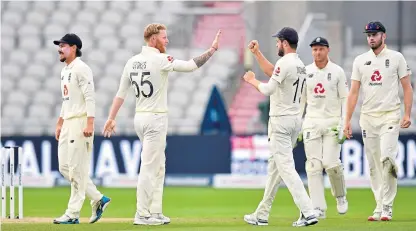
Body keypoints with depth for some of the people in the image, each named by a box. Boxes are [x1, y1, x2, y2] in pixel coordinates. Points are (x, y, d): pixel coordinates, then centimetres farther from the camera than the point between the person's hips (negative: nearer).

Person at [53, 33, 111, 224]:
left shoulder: (81, 68, -11)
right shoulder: (65, 70, 18)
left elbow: (90, 97, -18)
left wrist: (89, 123, -26)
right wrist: (59, 124, 23)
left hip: (81, 122, -10)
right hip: (68, 123, 10)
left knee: (77, 169, -7)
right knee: (65, 167, 8)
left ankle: (73, 214, -5)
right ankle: (98, 199, 15)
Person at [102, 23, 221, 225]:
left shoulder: (132, 62, 8)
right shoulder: (160, 60, -14)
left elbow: (121, 93, 8)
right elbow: (190, 66, -19)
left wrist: (111, 118, 10)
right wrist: (212, 50, -13)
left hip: (140, 118, 8)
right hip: (156, 118, -8)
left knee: (158, 167, 15)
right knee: (149, 167, -5)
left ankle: (155, 212, 16)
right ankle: (142, 215, -3)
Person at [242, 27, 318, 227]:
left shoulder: (285, 63, -17)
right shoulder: (300, 64, 13)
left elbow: (268, 89, -19)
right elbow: (272, 73, 27)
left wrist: (252, 80, -1)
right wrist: (257, 53, 26)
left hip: (280, 121, -10)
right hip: (295, 119, 10)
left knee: (286, 167, -11)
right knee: (274, 166, 16)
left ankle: (308, 212, -21)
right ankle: (262, 214, 23)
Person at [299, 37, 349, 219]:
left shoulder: (337, 72, 0)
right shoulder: (305, 72, 7)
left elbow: (345, 99, 0)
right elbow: (300, 100, 12)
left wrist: (344, 125, -10)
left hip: (332, 122, -3)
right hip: (311, 123, 3)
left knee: (331, 163, -14)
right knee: (313, 165, -6)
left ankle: (340, 196, 14)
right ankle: (318, 208, -5)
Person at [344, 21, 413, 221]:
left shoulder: (396, 58, 1)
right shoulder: (360, 60, 9)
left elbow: (407, 87, 2)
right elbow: (353, 92, 9)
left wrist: (407, 114, -9)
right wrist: (347, 121, 3)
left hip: (390, 116, -4)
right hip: (367, 117, 4)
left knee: (387, 158, -18)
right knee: (373, 164, 4)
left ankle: (387, 206, -15)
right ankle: (380, 207, 11)